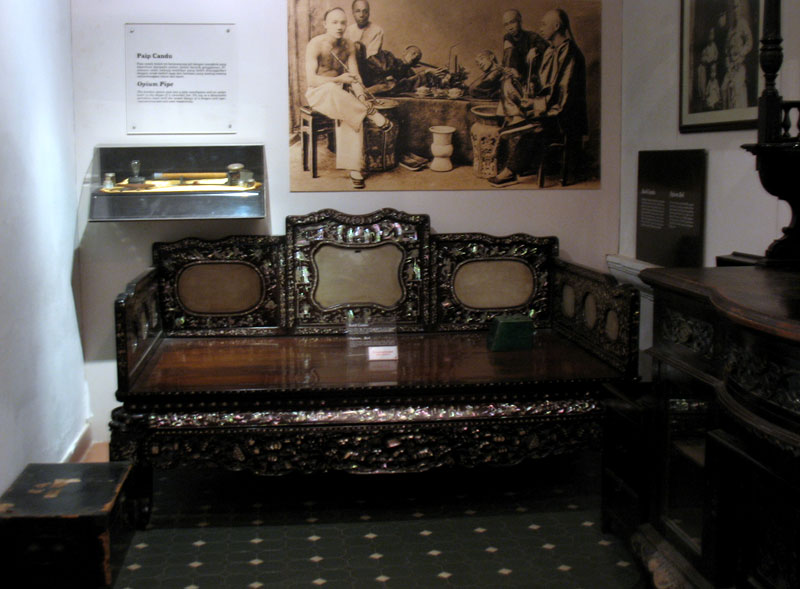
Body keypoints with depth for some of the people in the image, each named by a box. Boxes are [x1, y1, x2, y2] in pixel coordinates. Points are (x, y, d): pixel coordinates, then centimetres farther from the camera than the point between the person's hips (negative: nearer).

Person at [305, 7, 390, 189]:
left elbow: (355, 76, 0)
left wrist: (361, 95, -21)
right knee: (332, 89, -41)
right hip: (317, 93, -4)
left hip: (339, 94, 4)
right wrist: (339, 79, -26)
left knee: (352, 113, -30)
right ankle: (371, 113, -26)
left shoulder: (347, 45, 4)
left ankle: (354, 168, -32)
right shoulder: (315, 45, -13)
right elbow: (311, 80, -20)